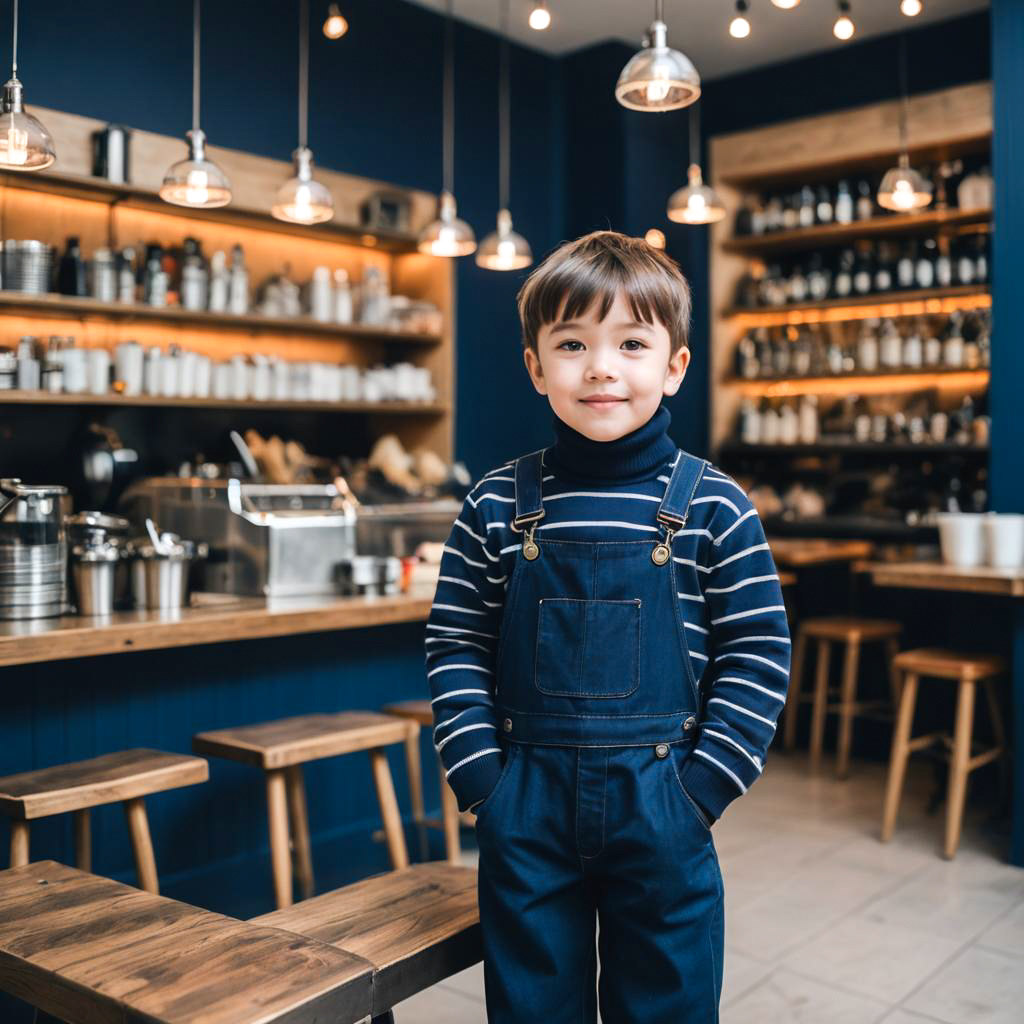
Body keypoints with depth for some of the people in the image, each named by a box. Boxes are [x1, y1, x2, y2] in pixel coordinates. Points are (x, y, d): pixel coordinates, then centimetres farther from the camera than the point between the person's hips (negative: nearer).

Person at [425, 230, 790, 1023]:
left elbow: (759, 653, -3)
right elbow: (456, 646, 3)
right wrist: (482, 777, -5)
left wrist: (701, 787, -9)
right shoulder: (497, 505, -2)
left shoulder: (712, 506, -5)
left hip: (662, 807, -1)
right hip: (527, 804, 1)